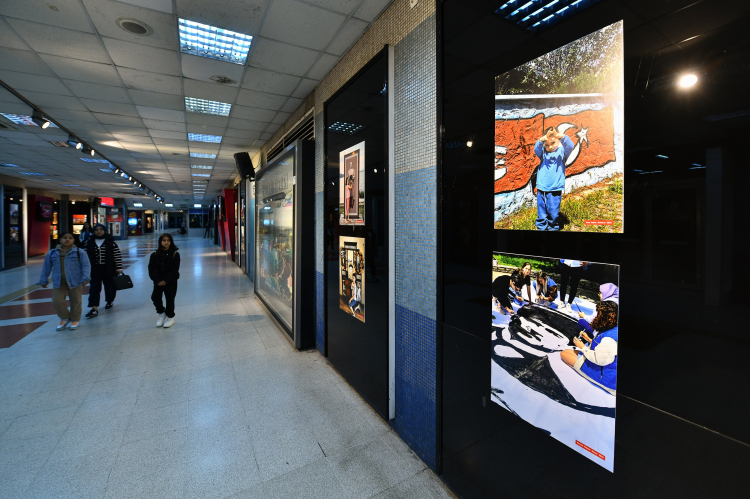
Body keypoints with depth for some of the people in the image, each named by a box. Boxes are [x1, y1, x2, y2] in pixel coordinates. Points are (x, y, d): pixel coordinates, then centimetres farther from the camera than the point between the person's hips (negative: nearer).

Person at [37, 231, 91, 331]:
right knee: (57, 301, -1)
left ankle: (75, 320, 21)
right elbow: (46, 267, 16)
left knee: (76, 301, 4)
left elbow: (86, 265, -6)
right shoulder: (52, 253, 8)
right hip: (59, 282, 3)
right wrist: (43, 280, 15)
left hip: (75, 282, -3)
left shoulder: (80, 252, -2)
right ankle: (65, 318, 22)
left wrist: (86, 278, -16)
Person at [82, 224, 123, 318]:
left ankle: (110, 301, 35)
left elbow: (117, 256, -3)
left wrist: (119, 268, -6)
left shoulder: (111, 242, -2)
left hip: (108, 269, -2)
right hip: (95, 270, 2)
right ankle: (94, 309, -3)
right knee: (94, 289, -2)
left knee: (109, 286, 10)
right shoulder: (88, 243, 5)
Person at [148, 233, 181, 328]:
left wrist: (166, 281, -18)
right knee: (155, 297, -11)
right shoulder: (155, 255, 2)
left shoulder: (175, 254, -5)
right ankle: (161, 313, 15)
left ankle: (170, 317, 23)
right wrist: (158, 281, -16)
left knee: (170, 298, 4)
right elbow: (152, 269, -3)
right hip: (158, 282, 2)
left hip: (171, 282, -2)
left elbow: (174, 270, -9)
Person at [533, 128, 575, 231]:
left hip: (555, 189, -2)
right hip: (541, 188, 2)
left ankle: (553, 228, 19)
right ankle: (541, 228, 20)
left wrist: (562, 136, -35)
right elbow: (536, 149, -14)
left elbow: (570, 146, -17)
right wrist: (541, 140, -34)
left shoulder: (562, 151, 2)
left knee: (553, 212, 3)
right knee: (541, 213, 8)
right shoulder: (543, 153, 5)